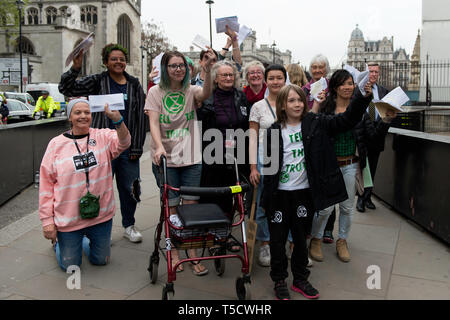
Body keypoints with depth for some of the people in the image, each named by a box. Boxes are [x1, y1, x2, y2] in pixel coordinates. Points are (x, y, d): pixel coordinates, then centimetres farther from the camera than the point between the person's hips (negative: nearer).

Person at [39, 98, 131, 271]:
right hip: (68, 218, -1)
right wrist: (47, 220, -4)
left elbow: (123, 142, -22)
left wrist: (117, 119, -41)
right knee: (70, 266, 11)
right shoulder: (56, 144, -3)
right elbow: (46, 183, -2)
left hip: (101, 215, 1)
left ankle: (85, 240, 48)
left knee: (101, 260, 17)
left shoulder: (103, 137, -1)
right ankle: (59, 242, 42)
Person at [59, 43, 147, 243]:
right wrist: (75, 68, -22)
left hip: (128, 147, 2)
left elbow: (140, 118, 6)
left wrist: (137, 147, 1)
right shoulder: (97, 82, 3)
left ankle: (129, 226, 28)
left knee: (129, 188, 10)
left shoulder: (134, 85, 8)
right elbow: (66, 89, -4)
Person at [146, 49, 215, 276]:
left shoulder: (191, 91, 4)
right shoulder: (156, 92, 1)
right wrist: (159, 146, -26)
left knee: (191, 206, 5)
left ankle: (192, 253, 19)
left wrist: (207, 69, -37)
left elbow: (205, 93, -19)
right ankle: (174, 252, 23)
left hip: (191, 158, 1)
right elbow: (153, 123, -8)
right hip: (165, 159, -1)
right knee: (171, 207, 6)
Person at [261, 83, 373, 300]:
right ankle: (279, 281, 26)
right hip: (279, 194, -1)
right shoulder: (274, 131, -4)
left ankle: (300, 280, 33)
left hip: (304, 192, 2)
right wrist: (265, 199, 1)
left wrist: (363, 97, -21)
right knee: (278, 239, 7)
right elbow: (268, 165, -1)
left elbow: (347, 119, -6)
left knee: (301, 237, 16)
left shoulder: (314, 123, 0)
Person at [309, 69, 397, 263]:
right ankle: (316, 239, 24)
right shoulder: (325, 109, -6)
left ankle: (342, 241, 32)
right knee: (326, 206, 0)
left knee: (347, 206, 12)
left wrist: (386, 121, -12)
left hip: (351, 165, 3)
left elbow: (373, 136, 2)